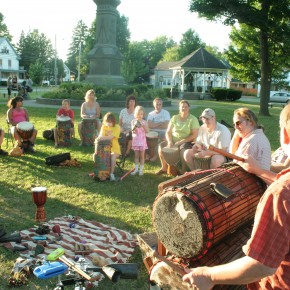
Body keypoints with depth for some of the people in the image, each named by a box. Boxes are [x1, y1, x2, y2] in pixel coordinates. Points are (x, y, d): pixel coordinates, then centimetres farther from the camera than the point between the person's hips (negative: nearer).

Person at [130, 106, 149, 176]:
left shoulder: (144, 122, -2)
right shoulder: (133, 121, -1)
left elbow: (147, 131, -10)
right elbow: (133, 130, -11)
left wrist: (143, 125, -23)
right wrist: (135, 125, -31)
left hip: (142, 140, -1)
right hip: (135, 140, 1)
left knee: (142, 155, 4)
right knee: (136, 155, 7)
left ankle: (141, 169, 11)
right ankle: (136, 169, 15)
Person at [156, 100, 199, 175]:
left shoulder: (193, 119, -5)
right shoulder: (174, 118, 9)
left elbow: (194, 135, -13)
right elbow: (168, 132, 7)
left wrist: (181, 141, -20)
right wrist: (170, 141, -14)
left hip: (187, 141, -5)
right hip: (173, 141, 5)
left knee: (183, 148, -37)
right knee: (161, 146, -16)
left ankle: (183, 170, -21)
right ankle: (164, 168, 0)